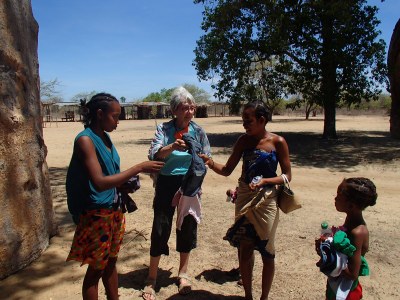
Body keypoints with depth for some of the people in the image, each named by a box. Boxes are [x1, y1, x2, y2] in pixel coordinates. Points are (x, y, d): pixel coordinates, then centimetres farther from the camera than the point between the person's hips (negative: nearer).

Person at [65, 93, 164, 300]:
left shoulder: (105, 137, 6)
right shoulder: (85, 140, -18)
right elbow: (99, 182, -27)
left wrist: (128, 182, -2)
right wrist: (139, 168, -27)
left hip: (114, 210, 8)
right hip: (96, 214, -8)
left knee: (111, 261, 21)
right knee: (96, 268, 8)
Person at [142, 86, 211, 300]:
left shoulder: (198, 131, 1)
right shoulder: (163, 129, -5)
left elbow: (207, 159, 5)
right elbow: (154, 155, -18)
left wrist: (200, 157, -17)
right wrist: (172, 147, -34)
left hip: (190, 184, 3)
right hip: (167, 184, -2)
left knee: (187, 227, 12)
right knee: (160, 229, 2)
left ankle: (183, 273, 33)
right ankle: (151, 278, 21)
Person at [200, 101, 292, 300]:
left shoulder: (277, 142, -9)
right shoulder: (244, 140, 0)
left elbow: (287, 176, -6)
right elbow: (227, 170, 2)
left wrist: (264, 181, -22)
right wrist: (211, 163, -17)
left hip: (266, 200, -3)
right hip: (244, 199, 3)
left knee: (266, 250, 9)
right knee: (244, 249, 9)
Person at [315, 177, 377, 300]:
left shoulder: (357, 232, -30)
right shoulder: (351, 220, -4)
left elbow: (352, 274, -26)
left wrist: (326, 255, -24)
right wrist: (327, 243, -7)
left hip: (344, 290, -8)